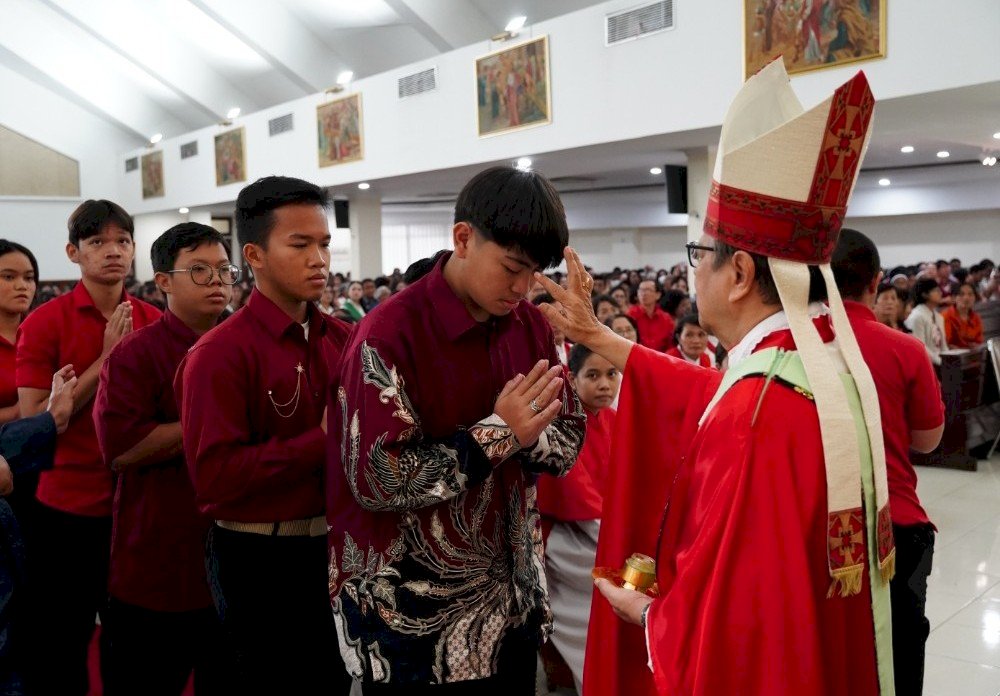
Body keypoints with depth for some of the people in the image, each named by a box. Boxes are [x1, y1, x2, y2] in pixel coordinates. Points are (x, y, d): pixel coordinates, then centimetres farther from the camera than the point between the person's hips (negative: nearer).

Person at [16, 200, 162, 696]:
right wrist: (105, 361, -20)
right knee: (59, 651, 13)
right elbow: (33, 421, -14)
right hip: (66, 509, -3)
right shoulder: (45, 322, -8)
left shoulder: (154, 321, 2)